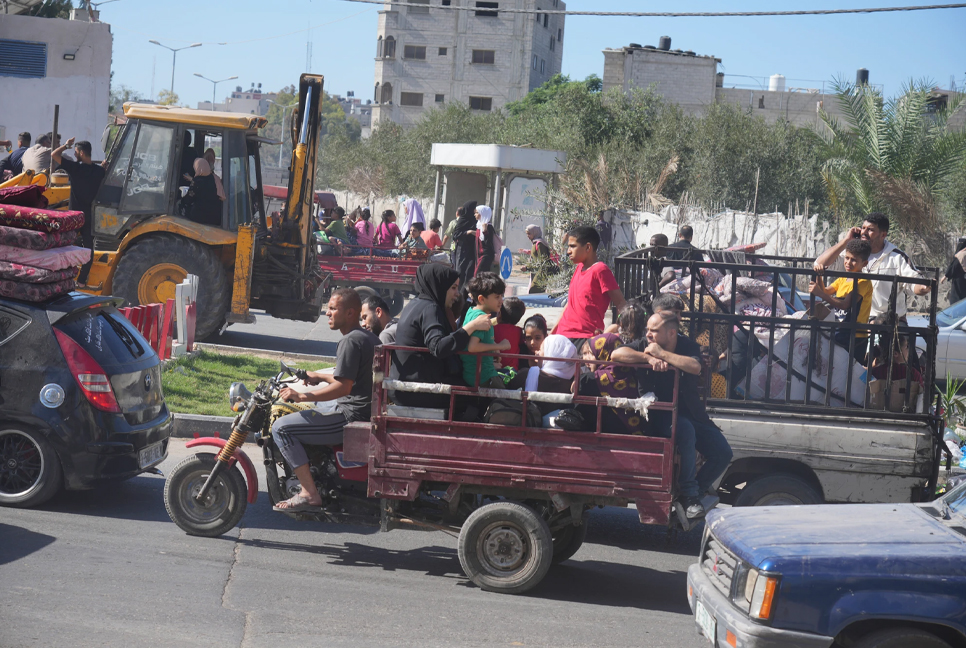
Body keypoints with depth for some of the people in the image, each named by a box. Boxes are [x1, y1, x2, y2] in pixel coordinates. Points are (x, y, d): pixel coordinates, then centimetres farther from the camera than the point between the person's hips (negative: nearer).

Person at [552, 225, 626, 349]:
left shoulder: (600, 270, -8)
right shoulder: (579, 268, 17)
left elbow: (621, 305, -10)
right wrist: (553, 332, 22)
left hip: (585, 339, -8)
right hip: (563, 336, 8)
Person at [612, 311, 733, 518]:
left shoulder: (688, 346, -2)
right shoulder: (644, 345, -3)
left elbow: (695, 367, -25)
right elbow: (616, 354, -20)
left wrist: (661, 353, -23)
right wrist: (649, 358, -28)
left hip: (691, 413, 3)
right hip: (659, 416, -3)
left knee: (723, 453, -11)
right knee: (685, 430, -36)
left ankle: (695, 491, 5)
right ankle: (689, 496, -29)